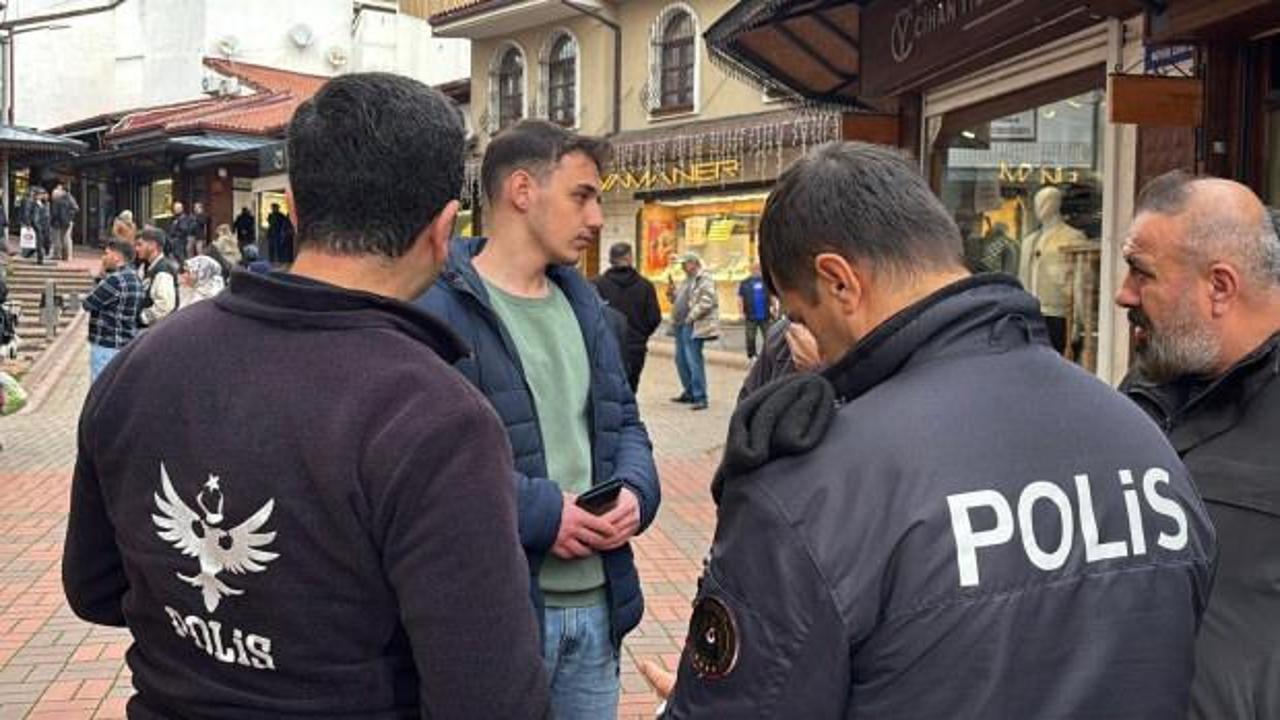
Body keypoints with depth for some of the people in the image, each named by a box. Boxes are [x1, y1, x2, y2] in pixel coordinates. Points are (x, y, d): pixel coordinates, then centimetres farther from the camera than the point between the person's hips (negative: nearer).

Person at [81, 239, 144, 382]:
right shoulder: (135, 278, 12)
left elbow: (88, 303, -12)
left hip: (107, 346, -9)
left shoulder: (115, 280, -18)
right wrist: (104, 277, 7)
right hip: (127, 345, 9)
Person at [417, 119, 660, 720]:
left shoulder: (582, 302, 13)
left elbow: (624, 420, 18)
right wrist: (540, 512, -22)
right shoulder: (435, 310, -15)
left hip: (596, 602, 7)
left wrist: (634, 490, -3)